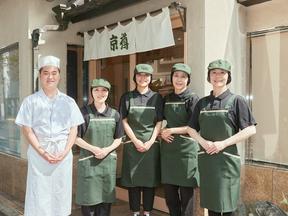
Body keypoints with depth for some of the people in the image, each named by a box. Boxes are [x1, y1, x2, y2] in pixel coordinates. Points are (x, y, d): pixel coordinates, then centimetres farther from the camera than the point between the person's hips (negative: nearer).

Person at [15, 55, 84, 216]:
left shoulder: (68, 102, 6)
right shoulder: (31, 101, 1)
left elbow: (74, 130, 5)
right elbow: (27, 130, -2)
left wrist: (64, 152, -8)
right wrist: (42, 152, -13)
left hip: (63, 155, 2)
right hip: (39, 154, -1)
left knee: (61, 193, 9)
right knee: (39, 195, 3)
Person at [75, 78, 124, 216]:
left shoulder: (114, 114, 6)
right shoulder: (84, 112, -6)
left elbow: (118, 139, 9)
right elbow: (76, 138, -5)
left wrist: (107, 150, -9)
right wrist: (94, 149, -16)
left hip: (108, 161, 4)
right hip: (88, 161, -3)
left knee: (106, 198, 12)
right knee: (89, 198, 2)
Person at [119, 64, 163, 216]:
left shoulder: (156, 98, 6)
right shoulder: (127, 97, 5)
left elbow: (159, 122, 2)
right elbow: (124, 122, 1)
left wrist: (150, 142, -9)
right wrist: (135, 141, -9)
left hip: (151, 144, 0)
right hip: (132, 144, 0)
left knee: (150, 179, 5)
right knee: (133, 179, 4)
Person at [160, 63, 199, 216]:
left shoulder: (192, 99, -5)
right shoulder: (166, 99, 11)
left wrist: (172, 130, -13)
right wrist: (162, 132, -2)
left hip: (186, 149, -5)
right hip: (168, 149, 5)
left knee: (186, 191, 5)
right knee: (169, 190, 13)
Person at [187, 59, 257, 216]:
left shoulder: (236, 101, -2)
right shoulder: (202, 103, 10)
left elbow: (250, 130, -8)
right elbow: (191, 129, 12)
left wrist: (224, 143, -15)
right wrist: (203, 142, -8)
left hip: (226, 158, -4)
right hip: (205, 158, 4)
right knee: (210, 202, 13)